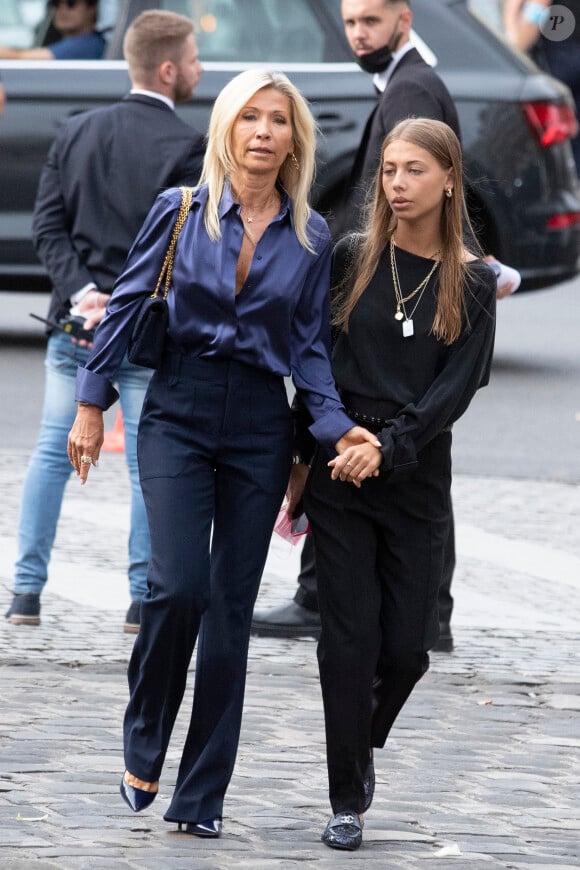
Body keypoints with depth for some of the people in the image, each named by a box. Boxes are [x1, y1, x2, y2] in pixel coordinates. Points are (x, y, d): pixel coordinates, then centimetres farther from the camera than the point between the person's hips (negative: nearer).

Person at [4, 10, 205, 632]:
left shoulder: (77, 132, 7)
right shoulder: (184, 148, -10)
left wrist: (83, 293, -6)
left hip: (75, 322, 5)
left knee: (53, 452, 11)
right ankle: (143, 599, 4)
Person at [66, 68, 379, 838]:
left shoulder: (311, 238, 3)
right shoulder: (180, 212, -2)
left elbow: (310, 350, 7)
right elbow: (126, 305, 3)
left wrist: (337, 426, -8)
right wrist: (92, 404, 1)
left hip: (259, 428, 2)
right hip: (178, 417, -2)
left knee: (232, 608, 2)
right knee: (179, 585, -18)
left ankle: (201, 796, 8)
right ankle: (144, 745, 5)